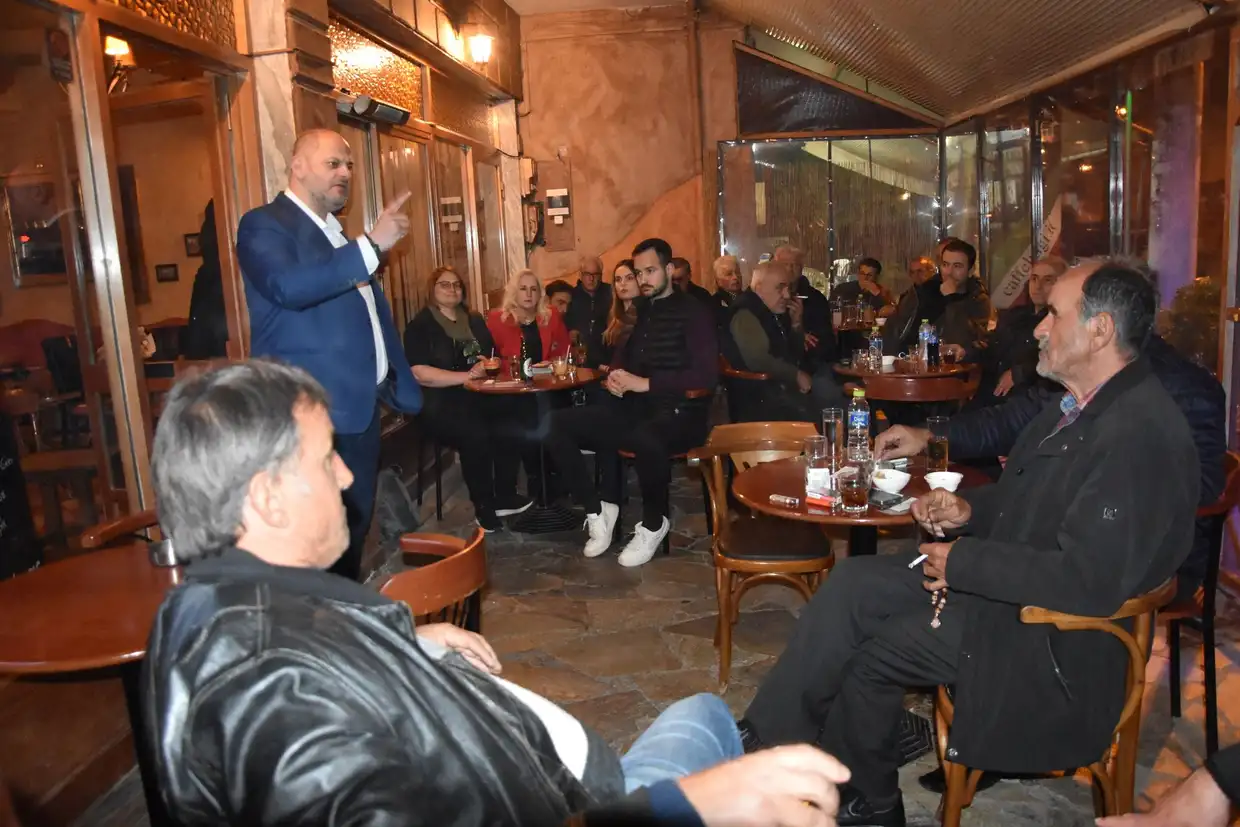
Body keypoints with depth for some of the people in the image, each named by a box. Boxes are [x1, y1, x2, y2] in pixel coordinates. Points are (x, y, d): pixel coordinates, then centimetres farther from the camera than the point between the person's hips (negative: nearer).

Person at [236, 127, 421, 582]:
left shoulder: (338, 234, 19)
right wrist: (371, 246, -27)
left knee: (355, 530, 16)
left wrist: (402, 385, 18)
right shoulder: (264, 225, -6)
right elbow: (289, 286, -27)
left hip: (360, 407, 8)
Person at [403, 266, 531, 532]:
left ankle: (505, 498, -9)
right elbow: (421, 374, -13)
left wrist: (488, 365, -3)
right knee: (476, 435, -33)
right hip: (439, 402, -5)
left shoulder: (475, 321, 18)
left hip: (478, 395, 5)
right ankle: (484, 508, -15)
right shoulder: (420, 326, -1)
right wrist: (468, 375, -16)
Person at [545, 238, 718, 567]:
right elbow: (621, 354, 28)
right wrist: (614, 376, 3)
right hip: (633, 407, 7)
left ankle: (654, 523, -13)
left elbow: (706, 375, -13)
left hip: (679, 413, -6)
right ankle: (598, 509, -3)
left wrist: (645, 383, -17)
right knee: (557, 425, -12)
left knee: (645, 440, -42)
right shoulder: (638, 311, 18)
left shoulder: (693, 312, -2)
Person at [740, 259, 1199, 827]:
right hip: (997, 574, 9)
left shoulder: (1141, 435, -25)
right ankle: (766, 740, 3)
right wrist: (969, 509, -1)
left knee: (870, 650, -11)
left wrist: (965, 561, -21)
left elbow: (1091, 582, -29)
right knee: (851, 582, -4)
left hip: (1053, 632, -9)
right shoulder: (1081, 404, 5)